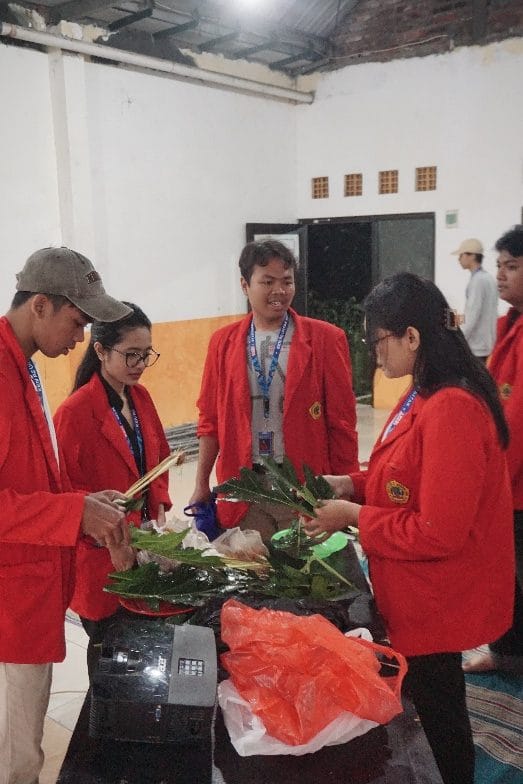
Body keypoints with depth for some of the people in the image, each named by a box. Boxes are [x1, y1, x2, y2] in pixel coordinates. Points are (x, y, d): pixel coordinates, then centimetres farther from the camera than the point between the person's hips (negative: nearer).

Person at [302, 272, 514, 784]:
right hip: (418, 597, 9)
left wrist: (354, 517, -19)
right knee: (427, 704, 26)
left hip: (437, 603, -9)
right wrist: (353, 484, 0)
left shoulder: (451, 409, -29)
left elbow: (437, 533, -28)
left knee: (438, 715, 14)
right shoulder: (424, 396, 2)